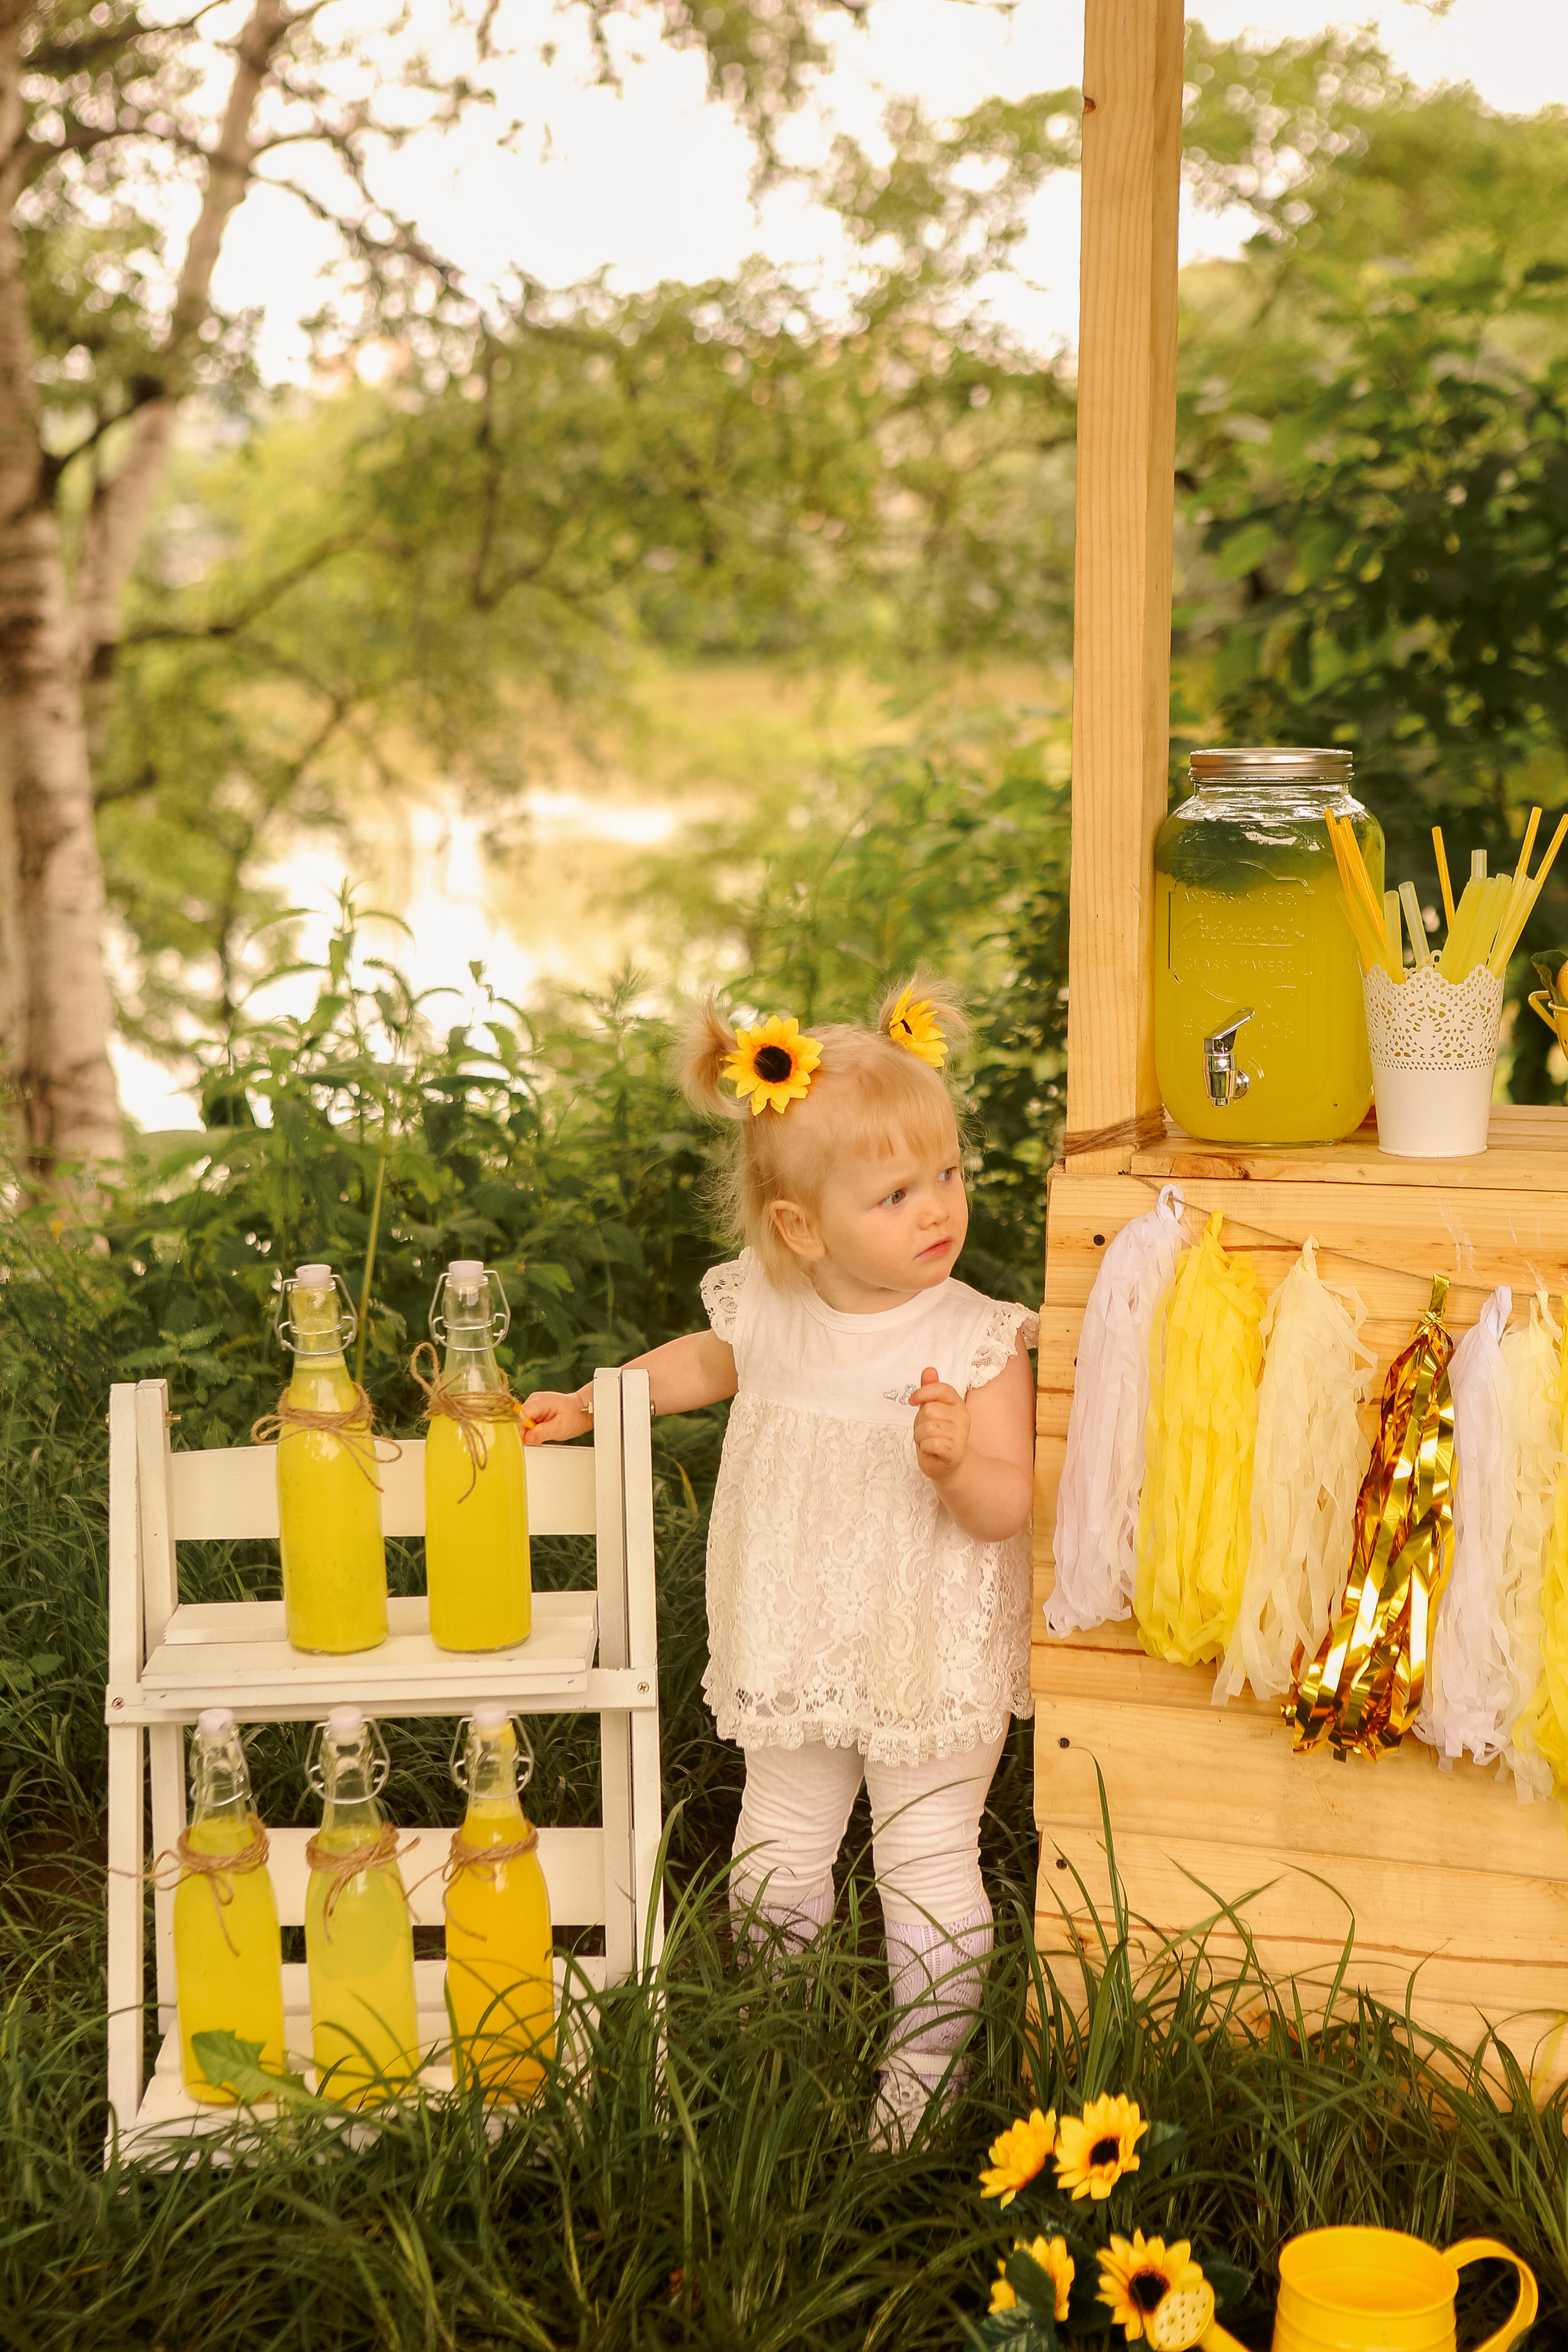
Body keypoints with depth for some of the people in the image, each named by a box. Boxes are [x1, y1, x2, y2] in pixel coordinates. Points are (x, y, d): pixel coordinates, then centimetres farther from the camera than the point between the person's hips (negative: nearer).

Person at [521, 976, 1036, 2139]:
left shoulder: (975, 1340, -19)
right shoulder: (767, 1308, -8)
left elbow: (1009, 1506, -22)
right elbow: (707, 1362, 17)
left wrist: (957, 1462, -42)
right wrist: (586, 1404, 16)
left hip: (931, 1660, -4)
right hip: (797, 1656, 5)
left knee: (928, 1863, 5)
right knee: (777, 1852, 19)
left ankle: (928, 2059, 24)